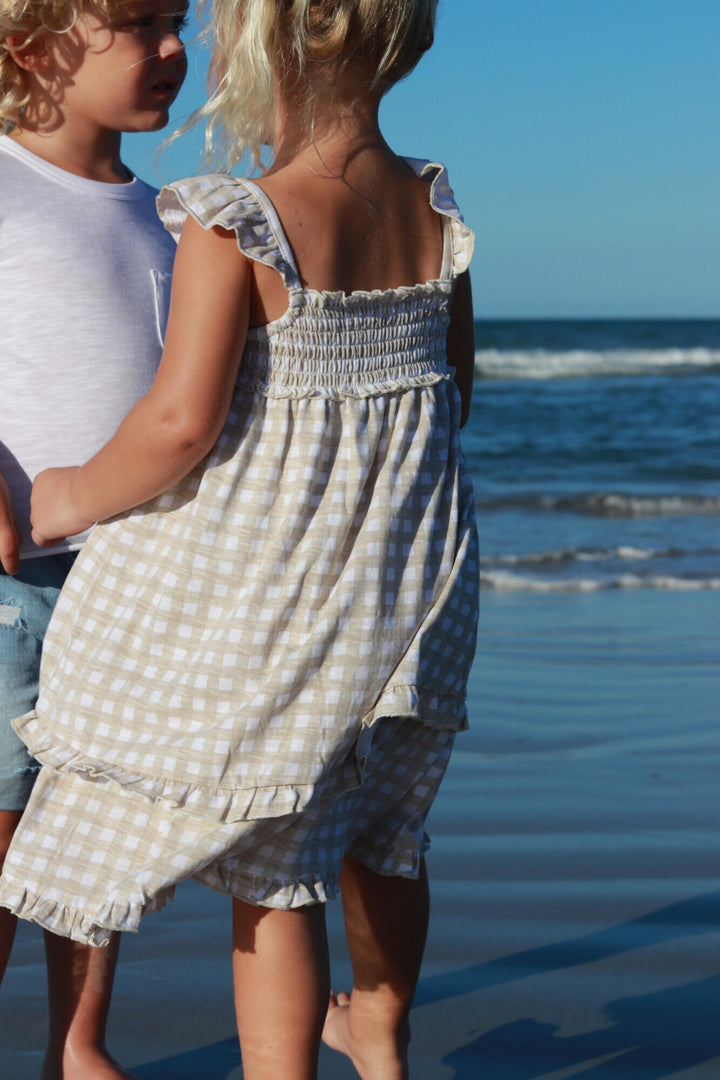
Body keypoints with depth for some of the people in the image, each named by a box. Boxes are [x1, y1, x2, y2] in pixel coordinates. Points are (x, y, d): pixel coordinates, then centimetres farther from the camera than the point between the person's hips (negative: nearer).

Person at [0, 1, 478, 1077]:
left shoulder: (237, 226, -20)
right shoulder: (434, 209, -1)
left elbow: (182, 419, -25)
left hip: (262, 568, -7)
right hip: (406, 560, 7)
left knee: (270, 864, 5)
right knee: (379, 827, 25)